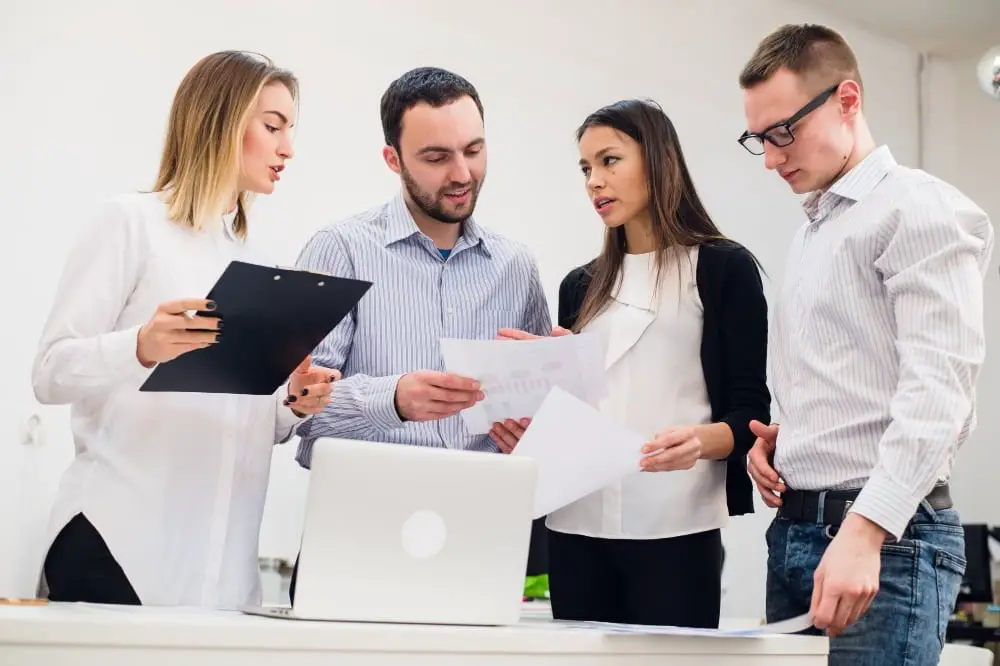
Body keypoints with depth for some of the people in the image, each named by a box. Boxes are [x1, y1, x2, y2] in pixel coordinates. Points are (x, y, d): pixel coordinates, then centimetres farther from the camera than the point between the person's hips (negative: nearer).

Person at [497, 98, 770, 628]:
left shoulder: (723, 267, 3)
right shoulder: (580, 286, 19)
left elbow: (751, 411, -1)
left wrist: (703, 439, -22)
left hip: (673, 529, -5)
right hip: (576, 528, 5)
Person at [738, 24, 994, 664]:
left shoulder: (920, 209, -7)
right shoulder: (812, 233, 20)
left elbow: (936, 388, -19)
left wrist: (865, 529, -28)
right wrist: (778, 437, 5)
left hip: (885, 539, -8)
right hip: (793, 531, 8)